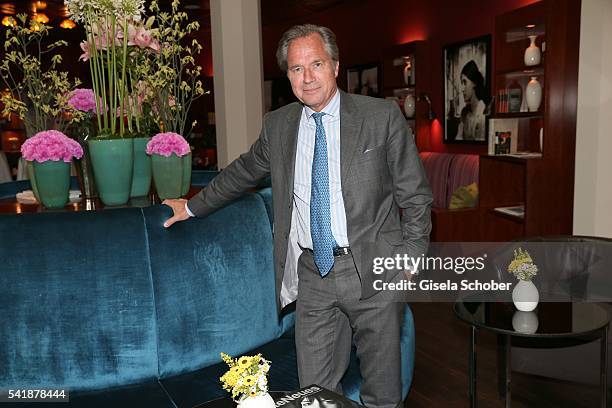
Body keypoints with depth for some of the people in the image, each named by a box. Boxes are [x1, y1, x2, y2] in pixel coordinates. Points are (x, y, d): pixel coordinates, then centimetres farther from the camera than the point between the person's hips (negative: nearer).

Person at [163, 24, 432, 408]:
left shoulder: (382, 116, -4)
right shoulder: (277, 124, 6)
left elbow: (416, 197, -1)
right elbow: (243, 172, 22)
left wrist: (411, 262, -5)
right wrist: (192, 207, 28)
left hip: (374, 273, -2)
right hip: (312, 275, 3)